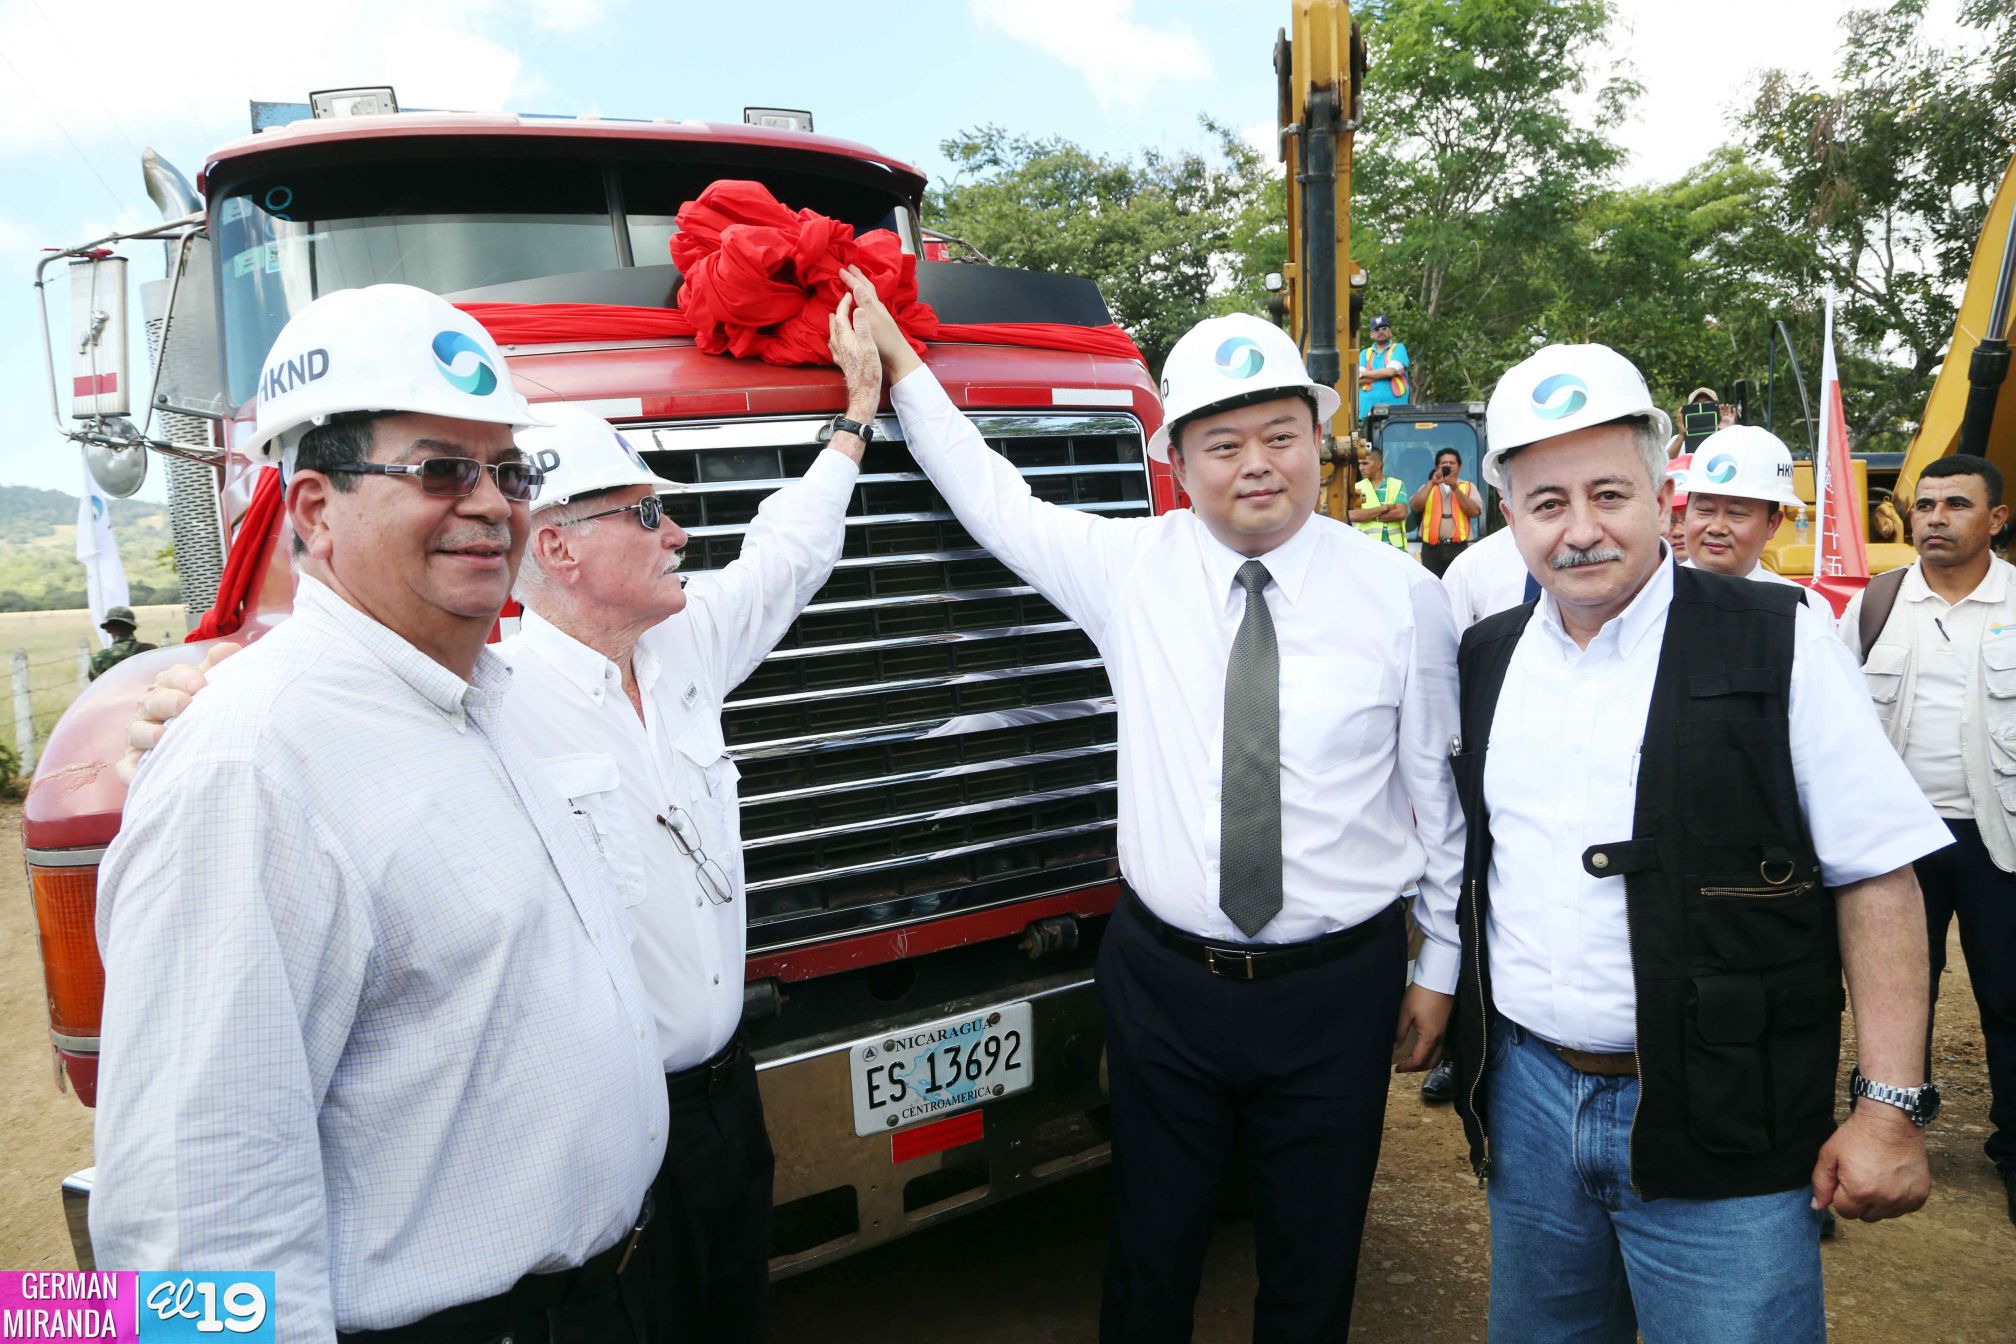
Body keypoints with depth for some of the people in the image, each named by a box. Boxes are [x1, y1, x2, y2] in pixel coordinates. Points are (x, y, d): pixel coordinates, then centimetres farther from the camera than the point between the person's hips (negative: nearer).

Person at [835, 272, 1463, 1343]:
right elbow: (993, 499, 8)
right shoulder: (1129, 567, -3)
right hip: (1163, 975, 1)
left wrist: (1438, 964, 7)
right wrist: (896, 361, 10)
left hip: (1337, 985, 0)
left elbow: (1437, 790, 2)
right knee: (1151, 1254, 18)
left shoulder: (1403, 597, -4)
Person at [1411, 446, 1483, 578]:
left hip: (1458, 548, -1)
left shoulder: (1469, 487, 11)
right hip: (1431, 548, 1)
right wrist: (1432, 483, -10)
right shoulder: (1428, 486, 14)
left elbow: (1475, 512, -6)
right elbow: (1415, 507, -4)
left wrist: (1456, 488, -12)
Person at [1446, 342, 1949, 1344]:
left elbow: (1877, 876, -8)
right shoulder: (1485, 659, 5)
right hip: (1525, 1099, 4)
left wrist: (1891, 1103, -11)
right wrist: (1443, 1010, 13)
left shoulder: (1776, 643, -8)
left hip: (1721, 1127, -4)